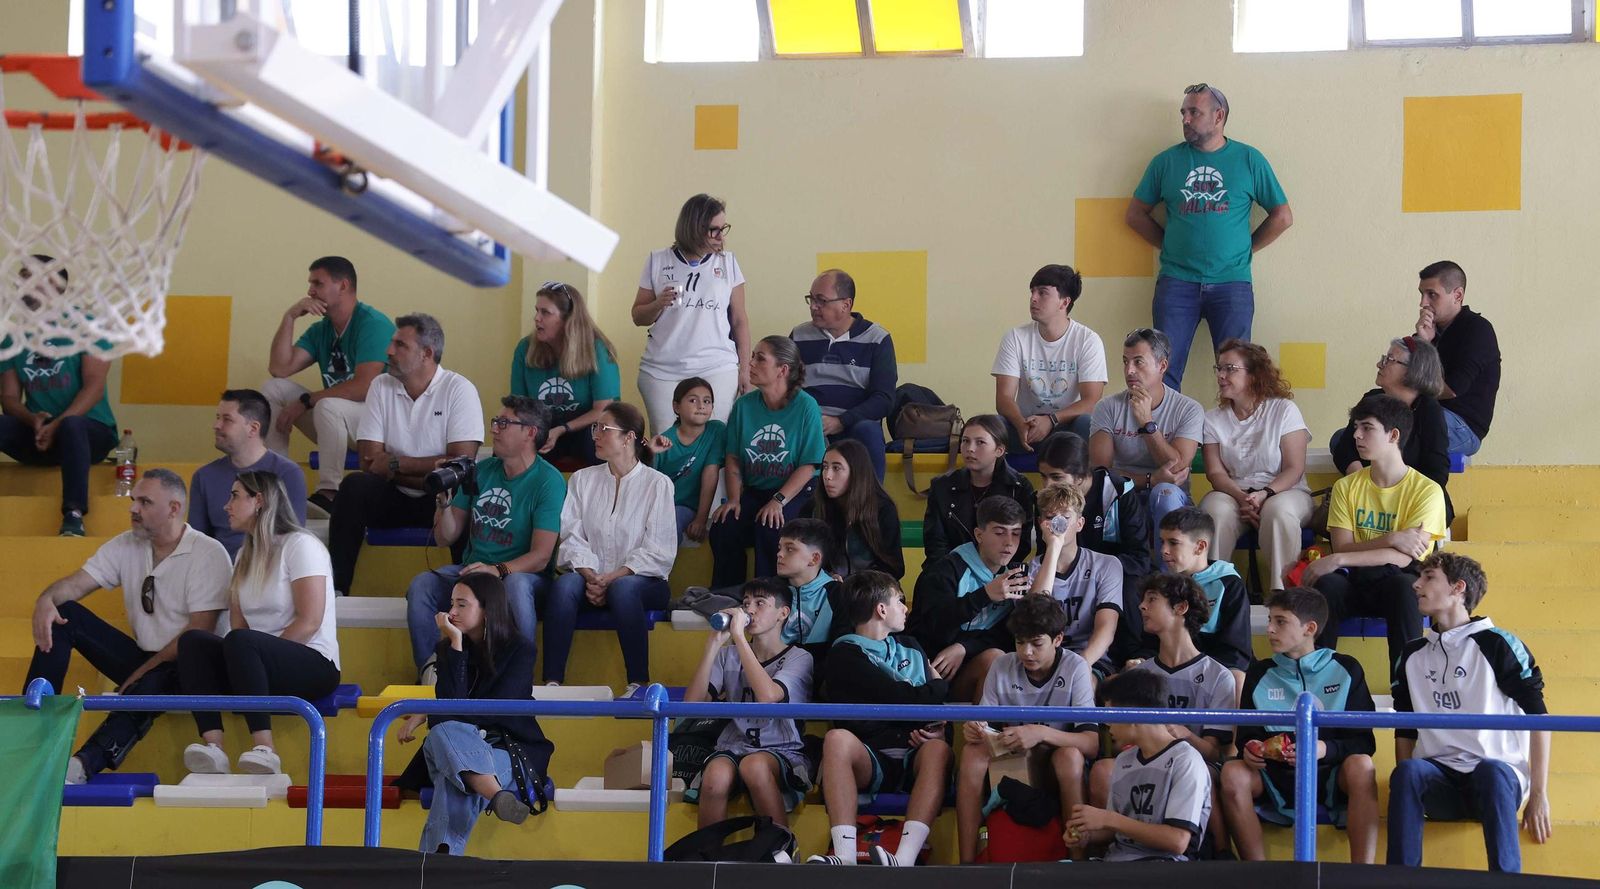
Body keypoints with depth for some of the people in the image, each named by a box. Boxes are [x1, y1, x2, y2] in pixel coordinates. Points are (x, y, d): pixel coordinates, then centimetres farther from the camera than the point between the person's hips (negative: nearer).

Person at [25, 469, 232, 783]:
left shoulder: (208, 554, -12)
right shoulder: (126, 545, 6)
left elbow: (199, 633, -17)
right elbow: (77, 583, -2)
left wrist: (146, 669, -20)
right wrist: (46, 600, -26)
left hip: (181, 667, -6)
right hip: (141, 657, 6)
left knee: (150, 684, -41)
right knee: (62, 614, -9)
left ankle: (84, 765, -58)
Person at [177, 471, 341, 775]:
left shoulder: (300, 545, -5)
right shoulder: (245, 556, 20)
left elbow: (309, 622, -15)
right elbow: (237, 622, 10)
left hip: (313, 665, -7)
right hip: (261, 667, 7)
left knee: (240, 642, -34)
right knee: (193, 641, -17)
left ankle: (265, 749, -41)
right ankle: (213, 747, -35)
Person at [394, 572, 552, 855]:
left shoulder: (519, 649, -1)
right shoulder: (447, 648, 8)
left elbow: (494, 711, -11)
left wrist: (426, 715, -10)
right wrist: (456, 646, -13)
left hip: (511, 748, -2)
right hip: (458, 744, 2)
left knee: (456, 782, -37)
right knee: (443, 733, -38)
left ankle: (439, 856, -57)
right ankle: (497, 796, -63)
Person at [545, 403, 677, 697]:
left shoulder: (657, 484, 4)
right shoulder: (582, 480, 15)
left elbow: (658, 551, -5)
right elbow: (572, 537, 4)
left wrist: (612, 578, -15)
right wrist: (590, 576, -15)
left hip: (642, 580, -3)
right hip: (592, 578, 3)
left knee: (623, 589, -38)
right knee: (564, 585, -32)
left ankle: (638, 683, -34)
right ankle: (552, 681, -36)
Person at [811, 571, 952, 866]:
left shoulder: (911, 649, 27)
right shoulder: (845, 656, 5)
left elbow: (935, 704, 18)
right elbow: (904, 698, -6)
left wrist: (939, 728, -5)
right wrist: (942, 685, 11)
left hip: (914, 759, 3)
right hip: (868, 761, -3)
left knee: (938, 748, -31)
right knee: (837, 738, -34)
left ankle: (905, 860, -48)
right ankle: (845, 859, -47)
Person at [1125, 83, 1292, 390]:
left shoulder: (1249, 160, 6)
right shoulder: (1167, 161, 9)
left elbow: (1282, 217, 10)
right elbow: (1136, 214, 16)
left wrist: (1245, 249, 6)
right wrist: (1172, 245, 8)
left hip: (1232, 282, -1)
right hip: (1177, 282, 1)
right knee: (1164, 370, -4)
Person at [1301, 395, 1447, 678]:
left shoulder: (1426, 491, -5)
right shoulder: (1346, 487, 8)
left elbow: (1403, 558, -16)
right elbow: (1342, 547, -2)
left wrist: (1337, 560, -22)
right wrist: (1392, 540, -17)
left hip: (1397, 582, -3)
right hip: (1355, 581, 3)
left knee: (1402, 584, -39)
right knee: (1326, 583, -33)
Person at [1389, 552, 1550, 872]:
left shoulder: (1496, 644, 0)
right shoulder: (1414, 656, 17)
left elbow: (1538, 717, -2)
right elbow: (1405, 729, 20)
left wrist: (1539, 794, -8)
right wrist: (1405, 786, 2)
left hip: (1499, 775, -4)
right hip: (1440, 779, 4)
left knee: (1491, 771, -40)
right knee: (1408, 772, -32)